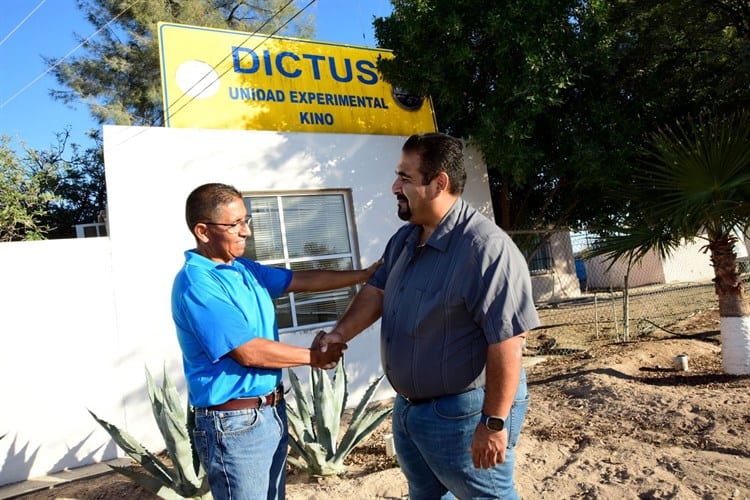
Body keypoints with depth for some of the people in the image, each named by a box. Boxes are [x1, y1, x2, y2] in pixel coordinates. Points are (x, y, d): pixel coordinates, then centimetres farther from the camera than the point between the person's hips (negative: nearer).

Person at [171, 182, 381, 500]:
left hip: (271, 411, 9)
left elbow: (302, 280, 11)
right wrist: (314, 357, -12)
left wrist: (364, 275, 5)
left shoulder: (243, 268, 6)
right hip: (235, 423, -9)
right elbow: (249, 352, -23)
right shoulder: (196, 283, -21)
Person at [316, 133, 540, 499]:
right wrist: (341, 333, -3)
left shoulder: (485, 248, -27)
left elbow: (506, 342, -28)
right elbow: (377, 291, 11)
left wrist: (495, 423, -24)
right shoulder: (404, 239, 2)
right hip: (408, 408, 9)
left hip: (464, 413, -9)